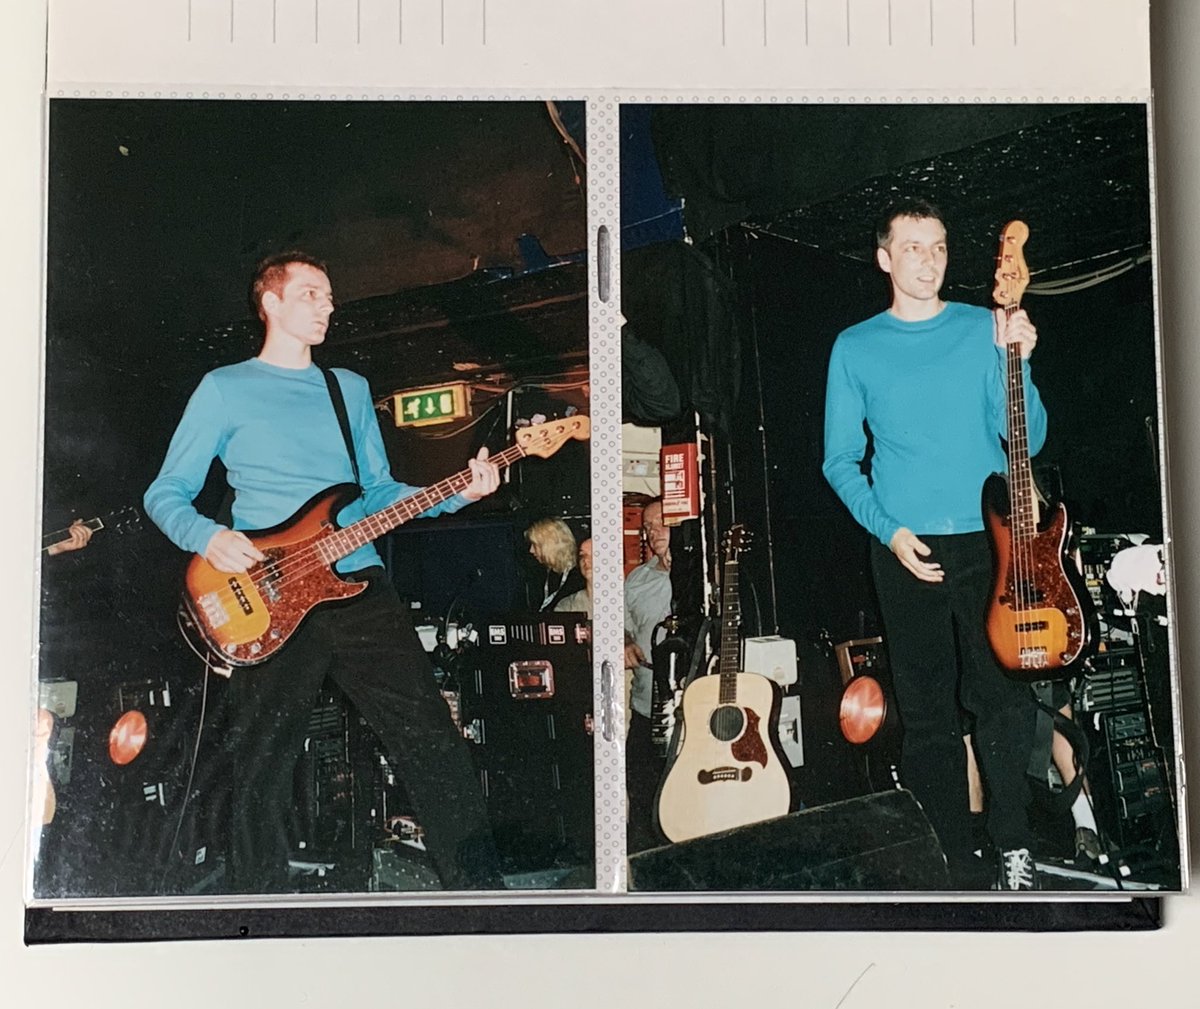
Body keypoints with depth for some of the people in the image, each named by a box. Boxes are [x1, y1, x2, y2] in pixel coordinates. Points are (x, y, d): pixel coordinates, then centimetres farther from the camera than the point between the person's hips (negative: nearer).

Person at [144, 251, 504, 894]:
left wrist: (454, 494, 4)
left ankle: (480, 890, 4)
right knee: (260, 769, -2)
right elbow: (166, 494, 7)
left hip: (357, 581, 3)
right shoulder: (224, 389, 8)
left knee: (430, 739, -3)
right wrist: (208, 537, -14)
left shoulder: (351, 389, 21)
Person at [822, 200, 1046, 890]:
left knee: (1006, 702, -9)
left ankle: (1015, 846, 10)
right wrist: (889, 530, -7)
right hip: (906, 551, 1)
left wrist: (1017, 361, -14)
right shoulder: (855, 348, 6)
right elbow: (841, 461, 6)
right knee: (930, 717, 5)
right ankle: (964, 865, 17)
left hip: (989, 541, 0)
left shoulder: (985, 330, 5)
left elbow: (1028, 440, 1)